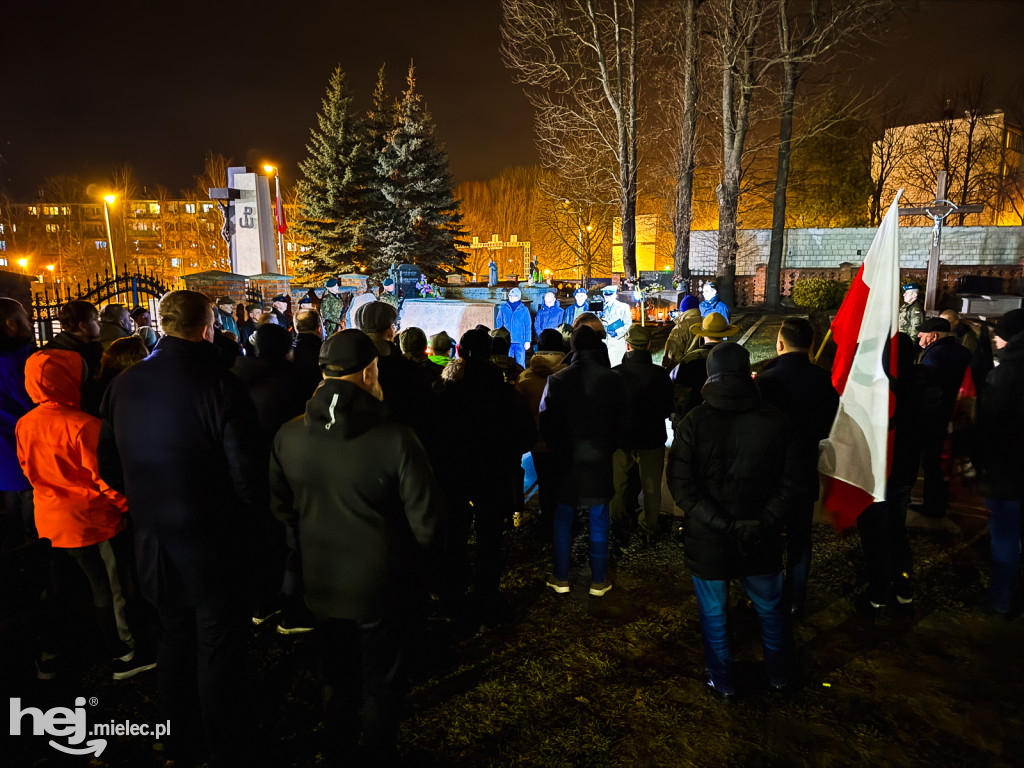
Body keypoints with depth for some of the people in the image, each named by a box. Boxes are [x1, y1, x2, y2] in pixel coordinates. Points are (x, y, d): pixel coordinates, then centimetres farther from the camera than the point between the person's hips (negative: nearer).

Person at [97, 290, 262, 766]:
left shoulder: (123, 385, -3)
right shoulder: (219, 386, -22)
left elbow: (110, 467, 7)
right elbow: (246, 474, -21)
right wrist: (244, 528, -3)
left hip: (153, 543, 6)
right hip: (211, 544, -5)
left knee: (174, 639, 24)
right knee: (218, 649, 13)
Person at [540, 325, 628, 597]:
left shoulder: (557, 380, -9)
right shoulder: (613, 380, -7)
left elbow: (546, 423, -4)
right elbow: (622, 423, -1)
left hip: (566, 461, 0)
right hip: (600, 460, 0)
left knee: (563, 519, 13)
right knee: (599, 522, 11)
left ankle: (560, 578, 22)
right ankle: (599, 580, 21)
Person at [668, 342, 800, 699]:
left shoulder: (694, 422, -14)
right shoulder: (776, 421, -8)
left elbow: (680, 484, -18)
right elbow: (791, 483, -8)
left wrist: (722, 524, -18)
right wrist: (764, 523, -13)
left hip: (707, 539, -2)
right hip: (762, 541, 2)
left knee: (713, 614, 17)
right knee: (770, 609, 24)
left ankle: (722, 682, 34)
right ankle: (779, 676, 44)